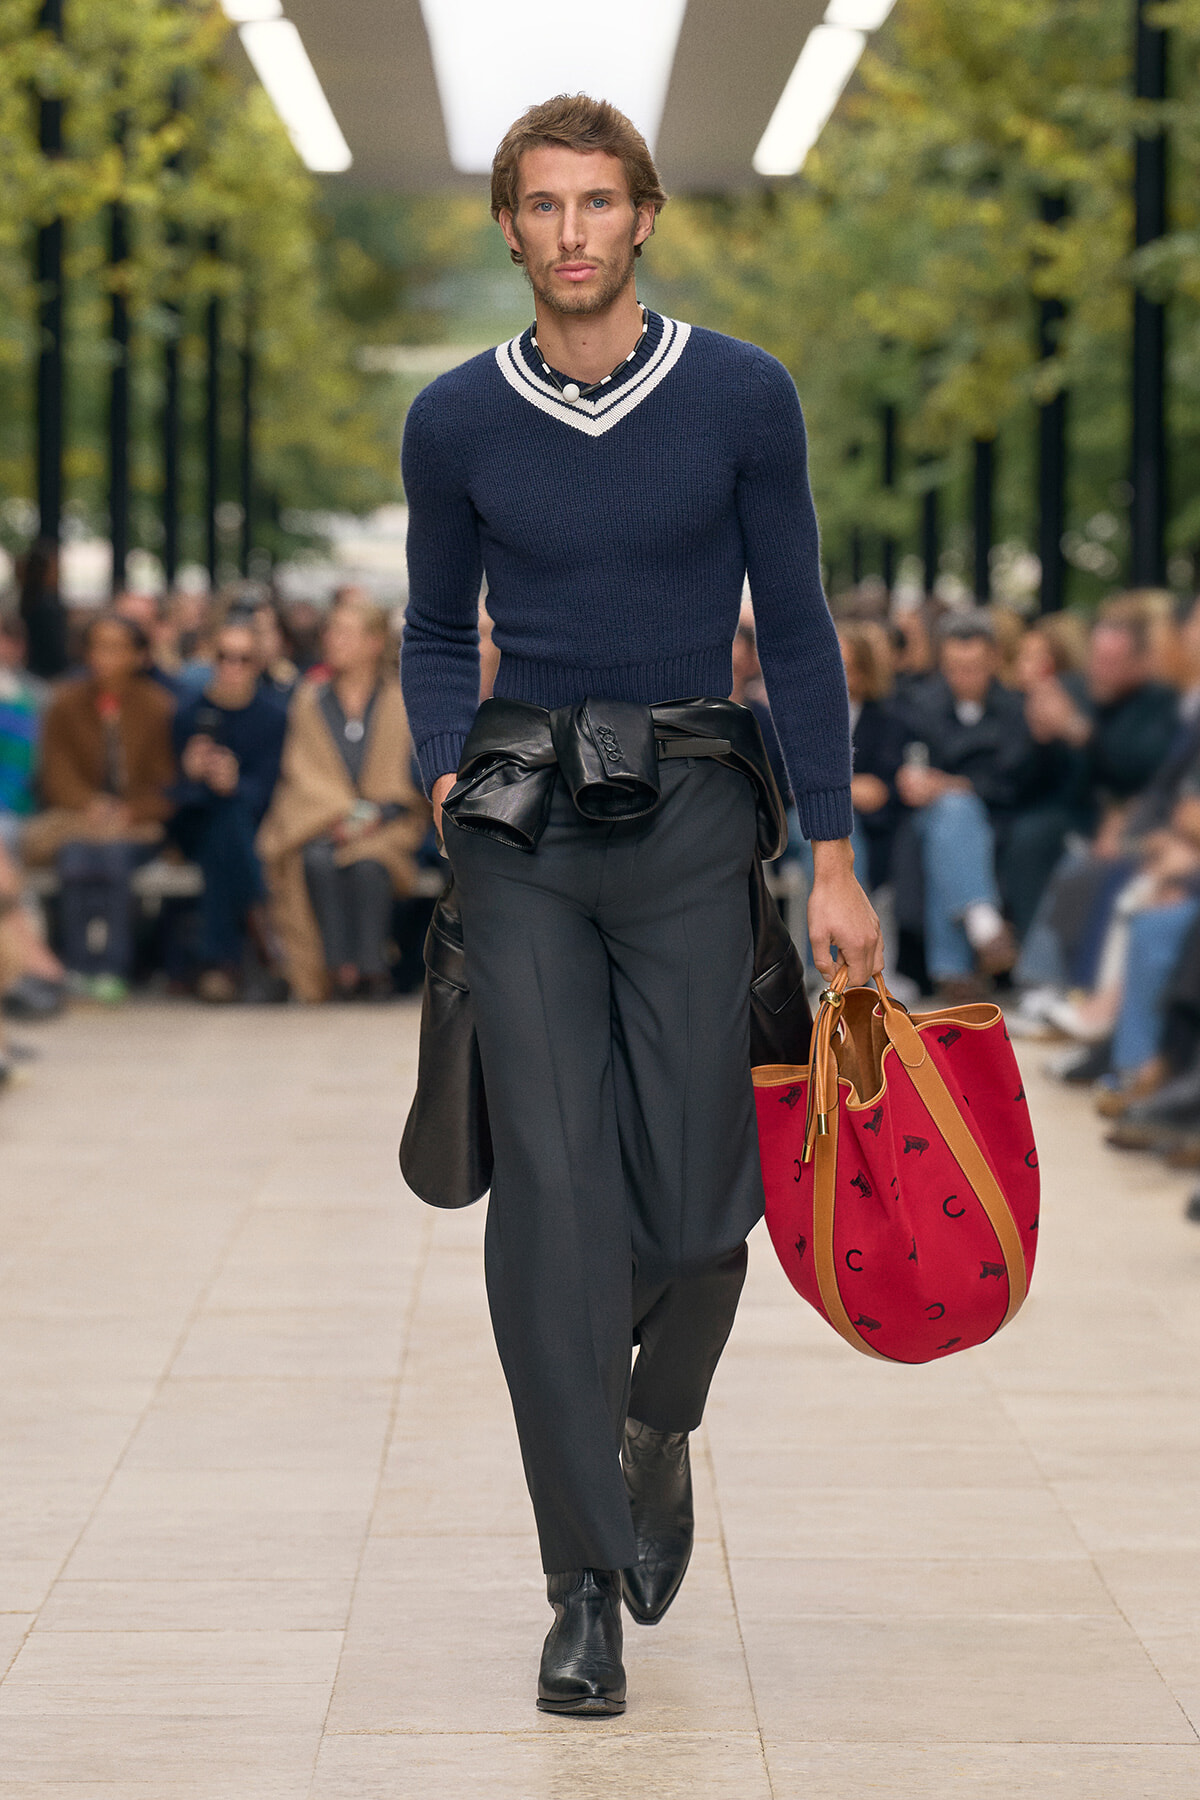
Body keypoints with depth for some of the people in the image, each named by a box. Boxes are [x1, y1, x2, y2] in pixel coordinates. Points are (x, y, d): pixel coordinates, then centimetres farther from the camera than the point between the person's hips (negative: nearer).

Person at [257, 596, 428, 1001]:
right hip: (319, 816, 1)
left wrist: (370, 816, -13)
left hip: (383, 827, -1)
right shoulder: (310, 700, 11)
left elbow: (408, 778, 3)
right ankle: (341, 969, -34)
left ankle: (371, 968, -29)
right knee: (318, 861, -33)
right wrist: (345, 811, -10)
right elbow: (303, 772, 6)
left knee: (367, 862, -35)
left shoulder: (401, 703, 6)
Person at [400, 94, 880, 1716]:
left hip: (690, 823, 0)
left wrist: (834, 858, -1)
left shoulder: (742, 398, 1)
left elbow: (795, 628, 4)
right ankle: (587, 1586, -2)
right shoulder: (457, 422, 4)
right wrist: (449, 766, -3)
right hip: (522, 836, 1)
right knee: (552, 1191, -7)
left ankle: (659, 1428, 32)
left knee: (698, 1198, -3)